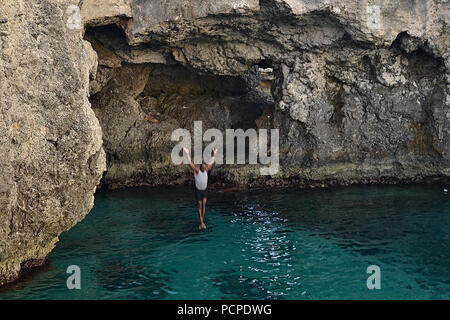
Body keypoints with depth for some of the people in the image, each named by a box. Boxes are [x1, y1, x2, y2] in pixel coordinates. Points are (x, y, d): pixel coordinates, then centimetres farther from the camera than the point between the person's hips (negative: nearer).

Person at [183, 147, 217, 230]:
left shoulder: (206, 170, 0)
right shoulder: (196, 171, -13)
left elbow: (211, 163, 11)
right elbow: (190, 163, -23)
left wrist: (214, 155, 15)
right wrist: (187, 154, -30)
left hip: (204, 190, 4)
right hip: (198, 191, -4)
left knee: (204, 205, -3)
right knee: (200, 206, 0)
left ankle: (202, 221, 2)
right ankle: (201, 222, 4)